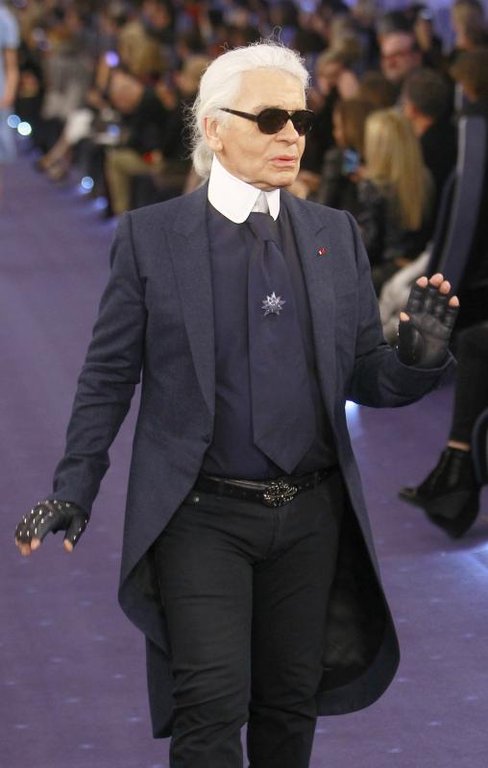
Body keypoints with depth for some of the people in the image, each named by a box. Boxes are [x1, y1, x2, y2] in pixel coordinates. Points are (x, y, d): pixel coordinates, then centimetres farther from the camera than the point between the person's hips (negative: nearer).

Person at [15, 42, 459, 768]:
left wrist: (417, 357, -14)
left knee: (290, 702, 12)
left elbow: (367, 378, 8)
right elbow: (109, 374, 1)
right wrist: (73, 489, -7)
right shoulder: (151, 234, -3)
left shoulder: (337, 234, 7)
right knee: (213, 705, -10)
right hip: (201, 516, -3)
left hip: (312, 516, 4)